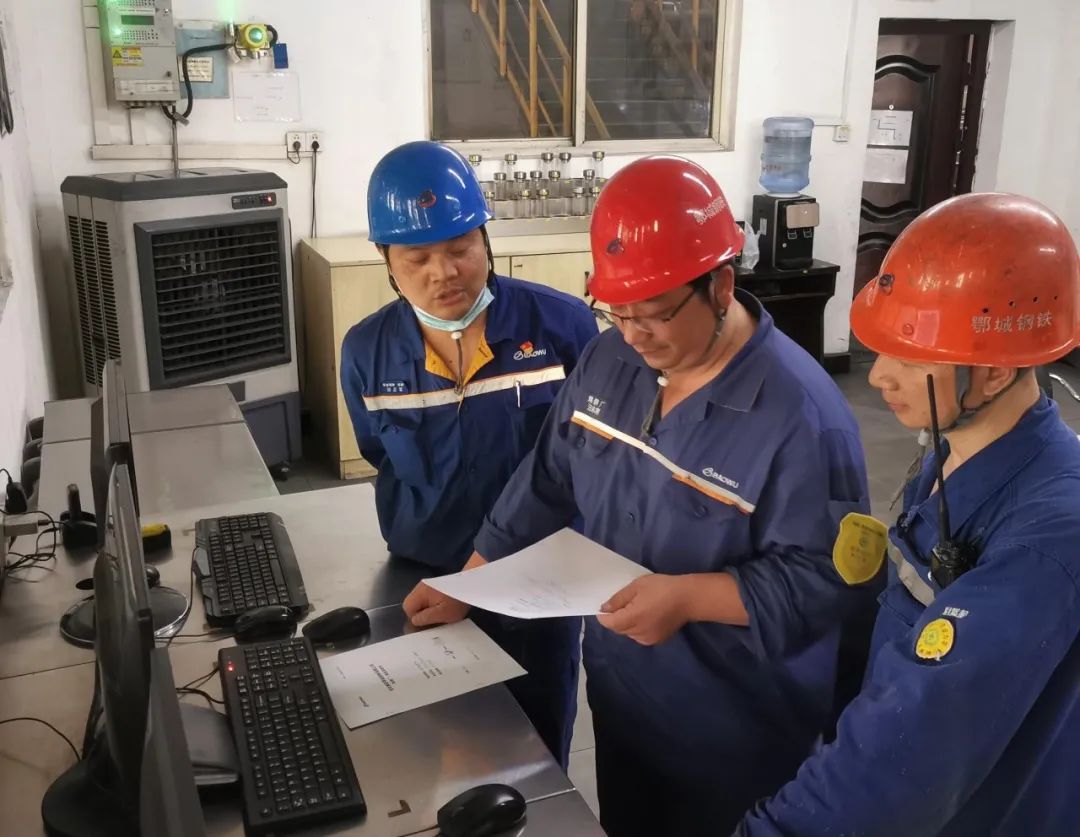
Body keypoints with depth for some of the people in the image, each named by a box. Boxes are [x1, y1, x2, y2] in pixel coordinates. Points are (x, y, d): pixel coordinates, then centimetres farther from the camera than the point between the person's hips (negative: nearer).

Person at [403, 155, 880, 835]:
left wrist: (691, 597, -33)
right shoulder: (607, 362, -4)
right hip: (618, 697, 6)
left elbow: (835, 575, -24)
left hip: (737, 734, -6)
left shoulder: (800, 412, -26)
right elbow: (547, 486, 6)